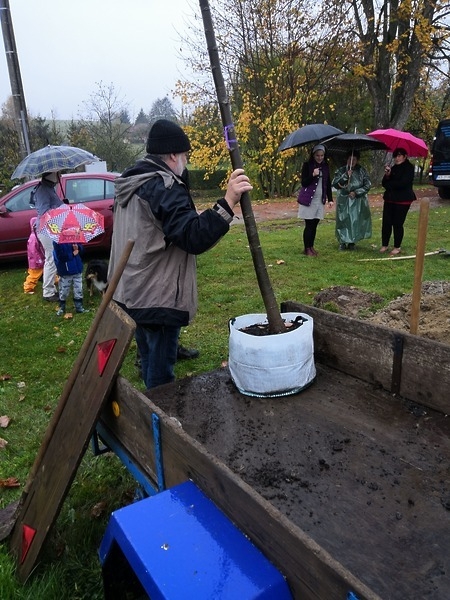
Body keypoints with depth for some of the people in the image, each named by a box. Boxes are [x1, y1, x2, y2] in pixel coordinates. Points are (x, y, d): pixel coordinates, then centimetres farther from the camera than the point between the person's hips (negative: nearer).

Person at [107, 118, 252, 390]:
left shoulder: (131, 183, 14)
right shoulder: (164, 187, -17)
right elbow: (193, 237, -29)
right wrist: (228, 202, -37)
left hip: (133, 294, 10)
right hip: (158, 299, -10)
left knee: (151, 365, 23)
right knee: (161, 374, 1)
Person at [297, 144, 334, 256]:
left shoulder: (325, 166, 10)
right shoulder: (307, 165, -4)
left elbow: (328, 183, 15)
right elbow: (304, 183, -8)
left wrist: (330, 199, 10)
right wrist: (313, 175, -24)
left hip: (320, 200, 4)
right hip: (308, 200, -4)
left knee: (314, 224, 7)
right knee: (309, 225, -5)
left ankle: (311, 247, 17)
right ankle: (306, 249, 3)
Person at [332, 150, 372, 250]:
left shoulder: (362, 171, 3)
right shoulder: (341, 170, 4)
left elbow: (367, 185, 1)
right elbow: (334, 184, -6)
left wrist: (356, 192, -10)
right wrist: (346, 176, -15)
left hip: (358, 200, 0)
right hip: (343, 200, 0)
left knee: (356, 220, -1)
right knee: (343, 220, -2)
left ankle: (352, 241, 11)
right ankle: (342, 241, 8)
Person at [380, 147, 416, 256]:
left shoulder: (409, 168, -5)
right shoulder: (393, 168, 14)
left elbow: (403, 183, -17)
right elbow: (384, 183, 9)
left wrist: (389, 184, -3)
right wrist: (387, 175, -11)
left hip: (403, 200, -6)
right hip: (390, 199, 6)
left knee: (398, 224, -4)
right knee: (386, 222, 1)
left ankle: (397, 247, 7)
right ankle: (384, 245, 12)